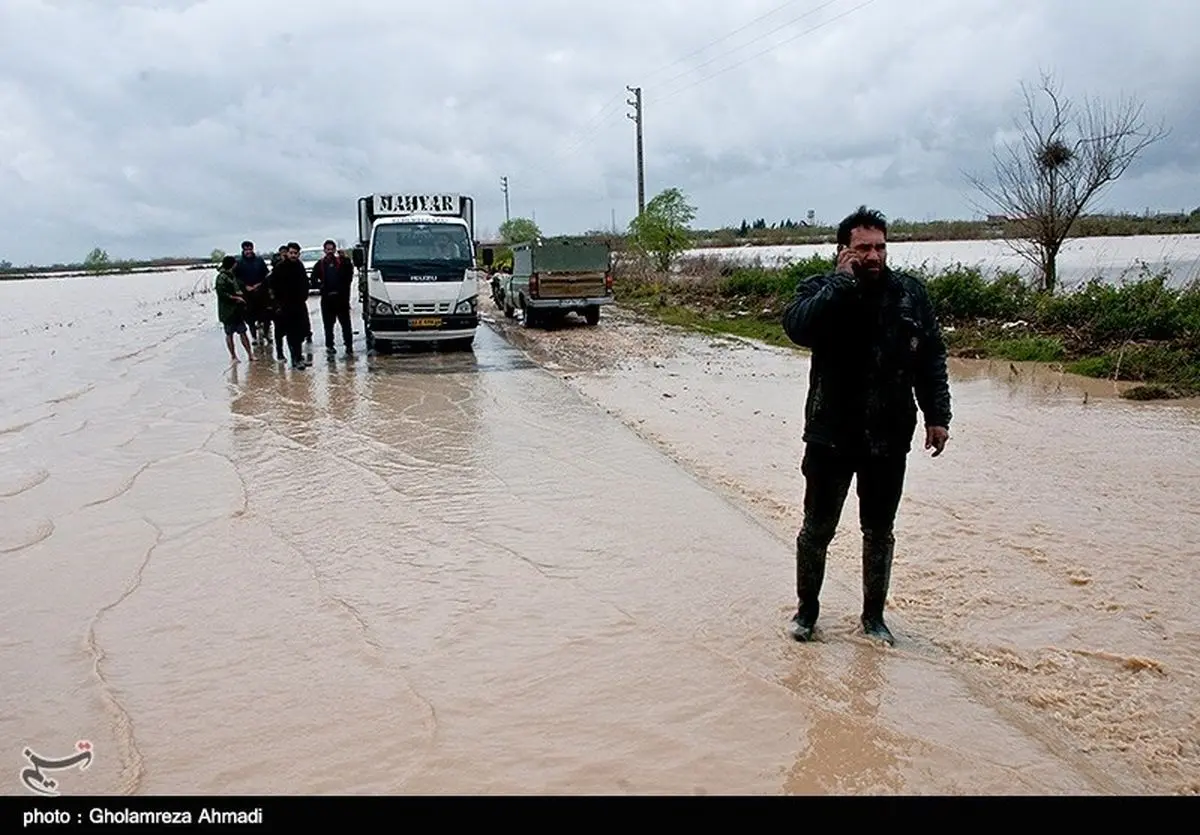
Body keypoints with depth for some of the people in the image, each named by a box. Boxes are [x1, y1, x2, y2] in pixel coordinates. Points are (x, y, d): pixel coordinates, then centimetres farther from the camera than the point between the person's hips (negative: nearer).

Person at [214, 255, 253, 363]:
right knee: (229, 334, 4)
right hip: (227, 311, -7)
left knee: (243, 332, 6)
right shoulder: (221, 278, -13)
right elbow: (222, 294, -20)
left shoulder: (232, 276, 12)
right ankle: (233, 356, 11)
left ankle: (249, 354, 9)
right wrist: (235, 298, -19)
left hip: (237, 310, 7)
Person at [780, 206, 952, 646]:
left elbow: (932, 358, 7)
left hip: (889, 438, 2)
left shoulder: (910, 293, 2)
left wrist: (937, 415, 2)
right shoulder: (820, 290, -5)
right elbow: (797, 327, -27)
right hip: (831, 436, -2)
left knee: (880, 532, 14)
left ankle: (873, 614, 31)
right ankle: (807, 609, 28)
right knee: (817, 529, 9)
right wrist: (842, 281, -24)